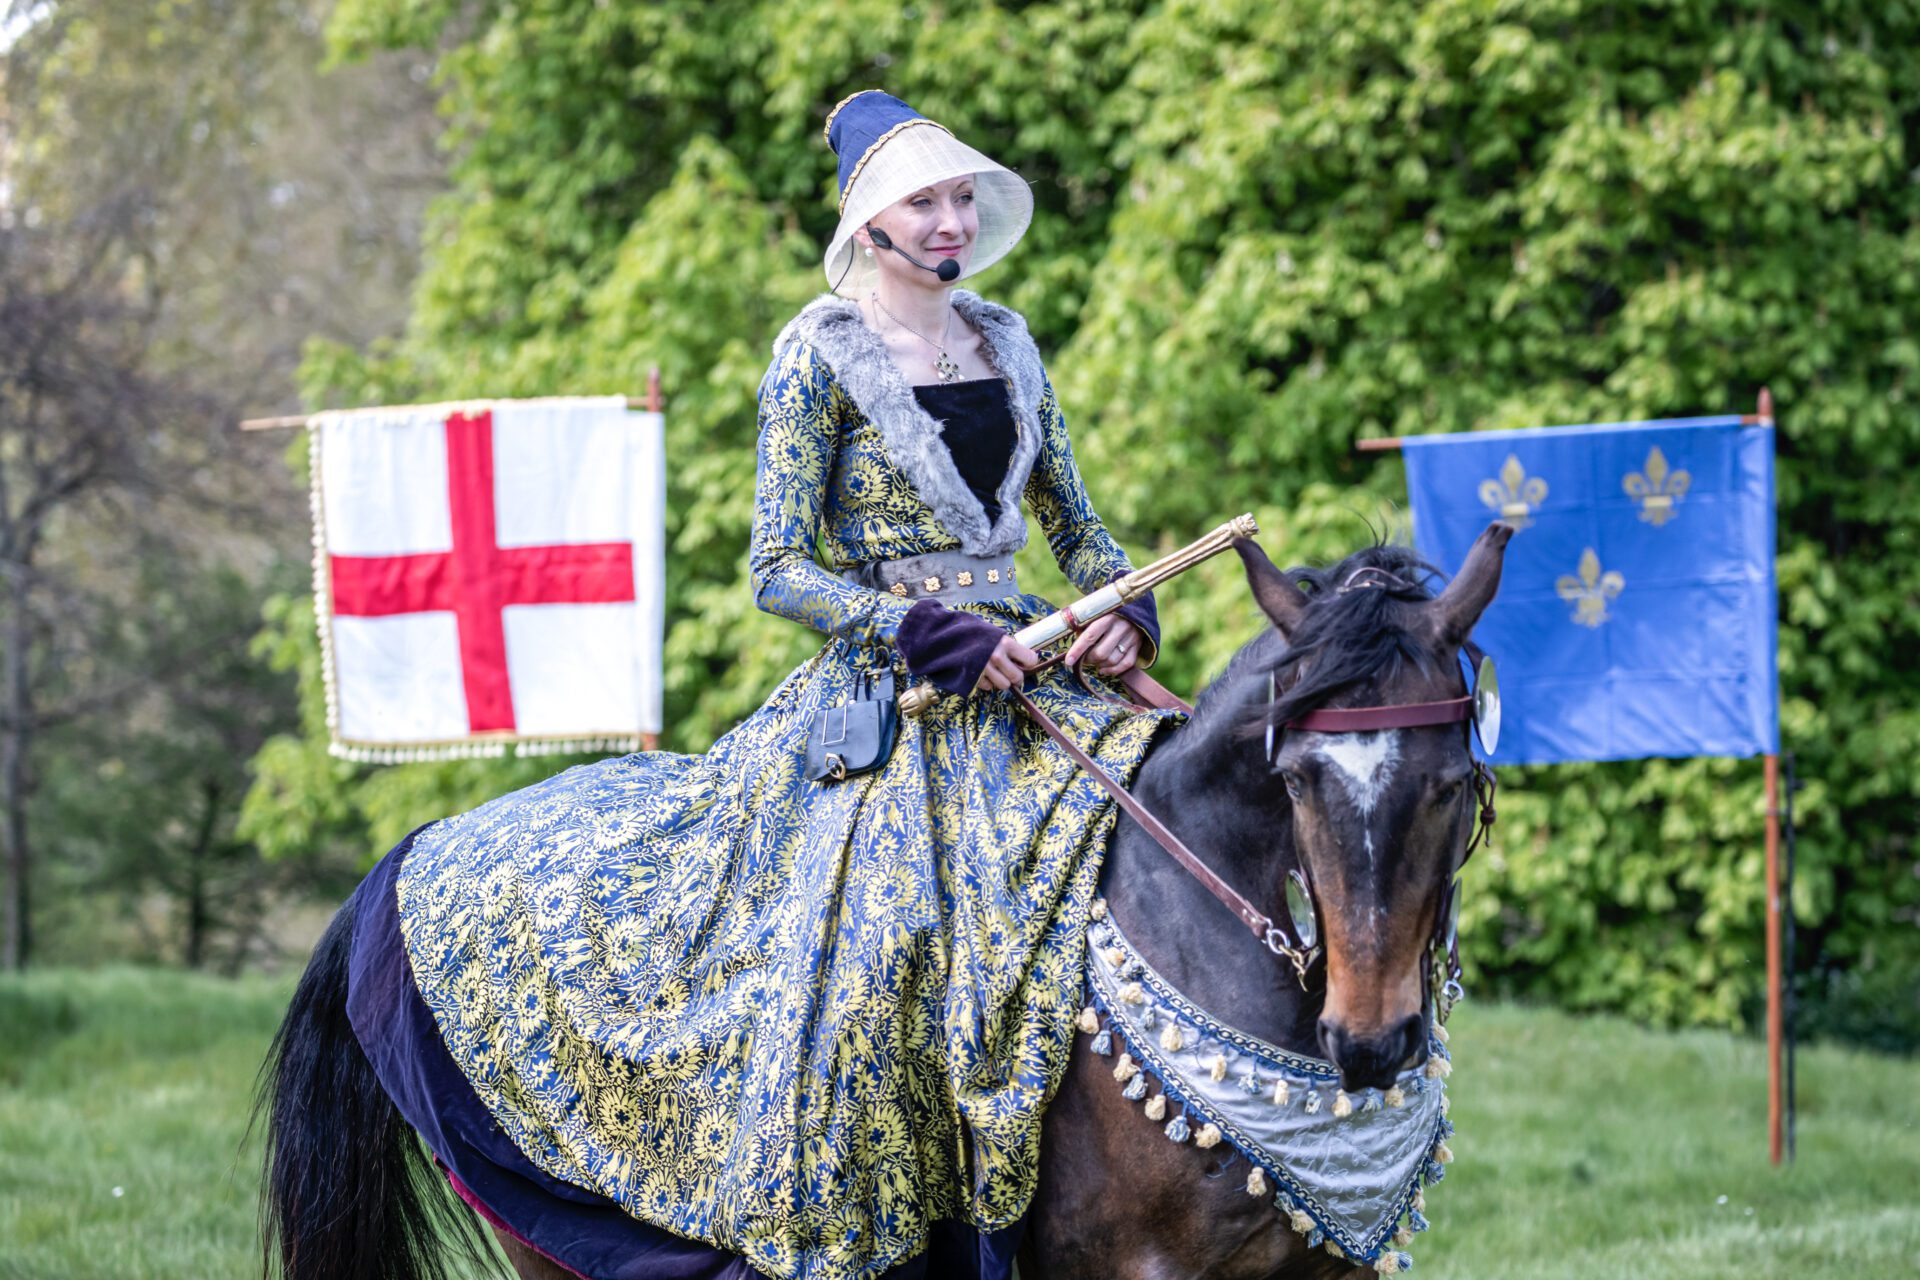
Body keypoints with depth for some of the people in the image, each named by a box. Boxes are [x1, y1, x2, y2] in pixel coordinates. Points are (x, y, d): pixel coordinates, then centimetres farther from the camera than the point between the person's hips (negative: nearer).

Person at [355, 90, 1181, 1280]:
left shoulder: (1006, 342, 15)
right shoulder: (821, 355, -2)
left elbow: (1075, 523, 21)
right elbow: (779, 569, -6)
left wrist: (1121, 609, 0)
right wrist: (925, 632, -17)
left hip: (1027, 684, 6)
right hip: (881, 692, -6)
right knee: (873, 937, -24)